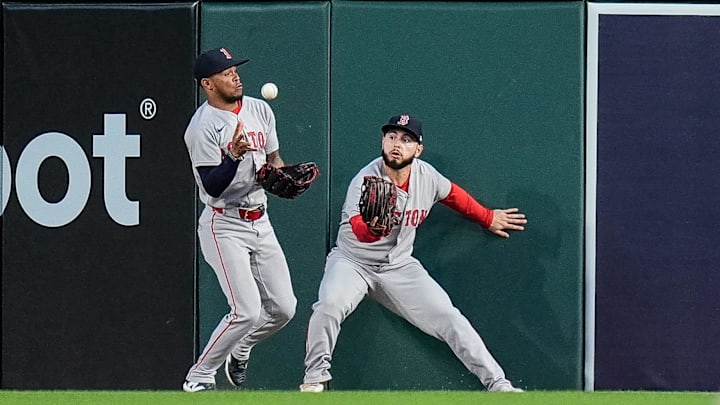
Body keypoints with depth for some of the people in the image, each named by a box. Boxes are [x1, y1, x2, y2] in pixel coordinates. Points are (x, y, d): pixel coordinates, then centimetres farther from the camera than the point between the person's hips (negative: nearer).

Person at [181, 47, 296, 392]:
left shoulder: (259, 110, 6)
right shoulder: (202, 127, -15)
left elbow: (274, 158, 17)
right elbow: (212, 187, -21)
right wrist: (235, 157, -37)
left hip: (260, 222, 7)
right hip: (224, 226, -7)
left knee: (283, 308, 5)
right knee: (247, 310, -16)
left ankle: (239, 352, 33)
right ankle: (199, 378, 0)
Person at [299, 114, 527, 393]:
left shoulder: (426, 176, -9)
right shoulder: (366, 181, -25)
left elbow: (452, 194, 16)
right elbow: (359, 230, -44)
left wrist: (489, 219, 26)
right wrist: (373, 228, -68)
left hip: (399, 266, 4)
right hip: (353, 262, -4)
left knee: (449, 318, -8)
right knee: (330, 304, -32)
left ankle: (497, 384, -3)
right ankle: (315, 378, -13)